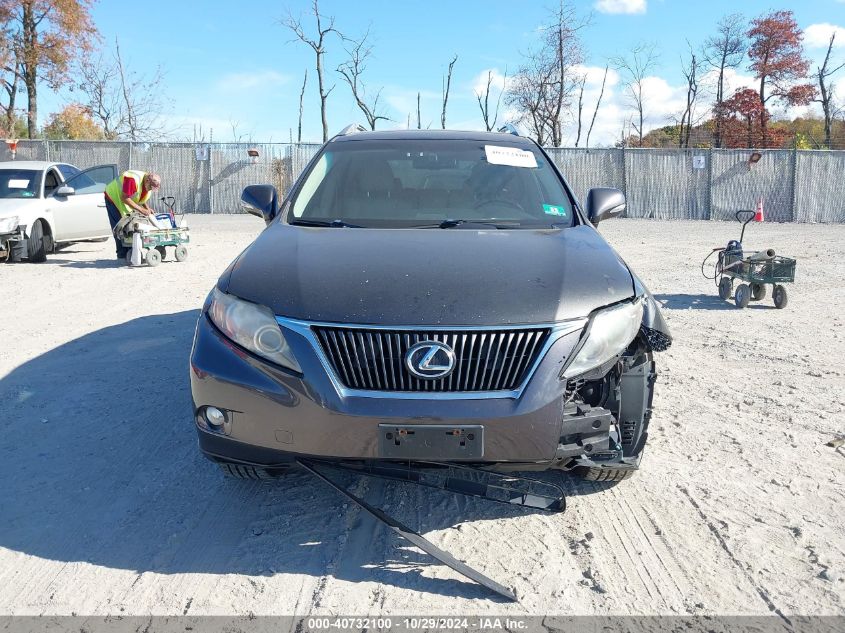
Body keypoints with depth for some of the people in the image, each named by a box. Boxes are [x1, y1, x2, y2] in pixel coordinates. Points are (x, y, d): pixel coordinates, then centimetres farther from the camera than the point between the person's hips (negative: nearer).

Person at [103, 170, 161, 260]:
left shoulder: (149, 185, -7)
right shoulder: (133, 179, -34)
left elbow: (141, 198, 7)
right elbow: (124, 198, -33)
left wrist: (147, 208, -11)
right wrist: (141, 210, -33)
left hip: (127, 203, 8)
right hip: (114, 198, -8)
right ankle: (123, 256, -7)